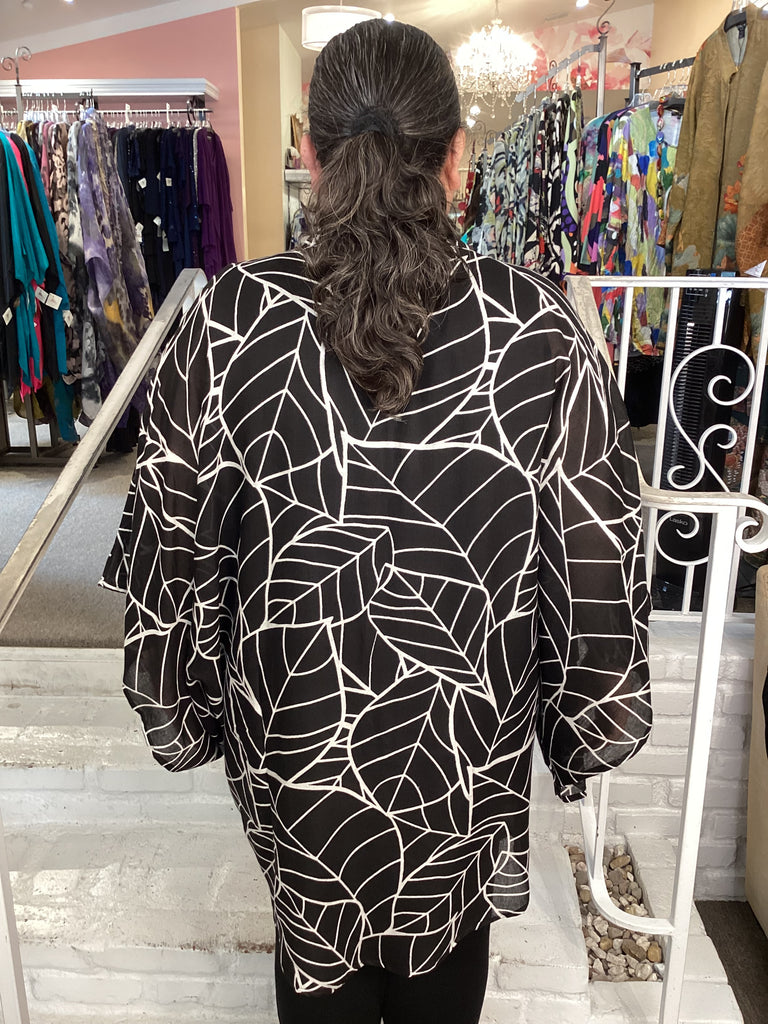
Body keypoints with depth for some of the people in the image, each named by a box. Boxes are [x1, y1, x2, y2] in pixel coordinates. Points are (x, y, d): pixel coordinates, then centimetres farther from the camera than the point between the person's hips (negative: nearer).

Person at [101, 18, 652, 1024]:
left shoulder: (229, 321, -18)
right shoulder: (537, 326, -19)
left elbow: (171, 543, -9)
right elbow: (596, 557, -11)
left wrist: (177, 707, 8)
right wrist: (588, 722, 5)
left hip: (294, 715, 0)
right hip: (469, 715, 1)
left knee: (317, 925, 28)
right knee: (448, 921, 29)